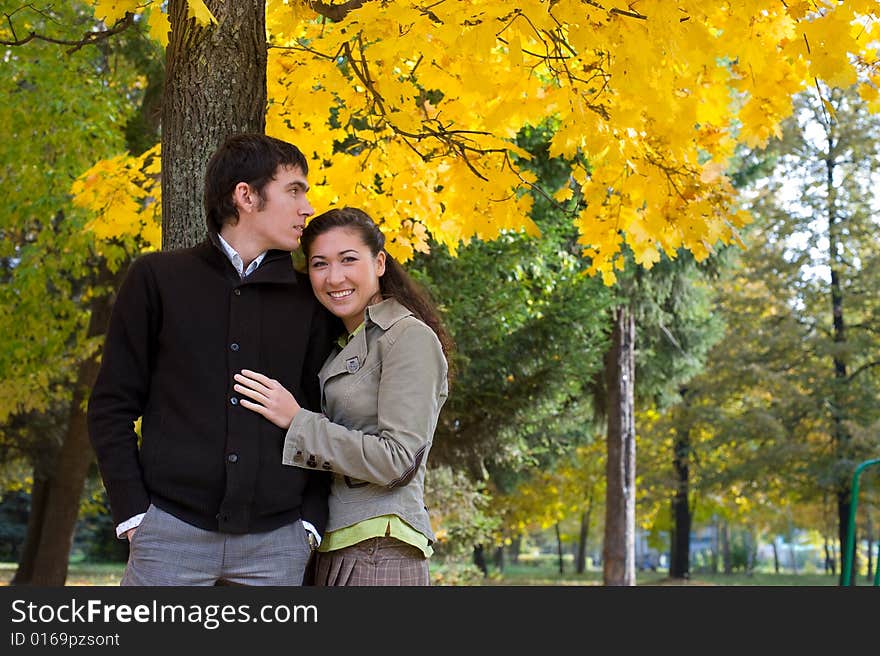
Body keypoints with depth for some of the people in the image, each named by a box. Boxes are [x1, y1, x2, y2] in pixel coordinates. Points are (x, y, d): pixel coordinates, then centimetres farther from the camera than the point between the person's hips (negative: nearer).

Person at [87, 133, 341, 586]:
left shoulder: (309, 302, 10)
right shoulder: (157, 277, 6)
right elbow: (111, 406, 5)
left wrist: (311, 519, 0)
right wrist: (132, 510, -3)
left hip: (276, 540, 2)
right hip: (171, 530, -2)